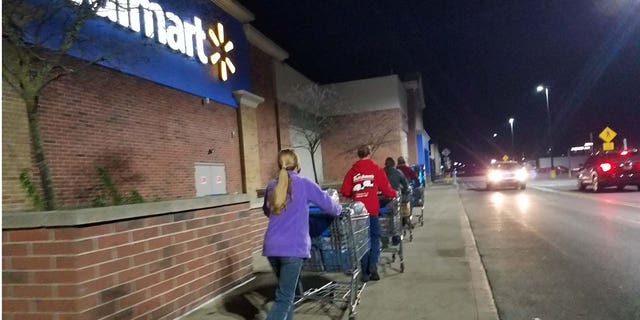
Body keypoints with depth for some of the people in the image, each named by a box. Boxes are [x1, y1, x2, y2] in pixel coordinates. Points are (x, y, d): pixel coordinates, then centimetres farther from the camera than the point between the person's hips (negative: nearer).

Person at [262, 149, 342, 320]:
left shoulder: (272, 186, 11)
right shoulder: (304, 183, -1)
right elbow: (328, 204, 9)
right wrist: (337, 207, 31)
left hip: (271, 246, 5)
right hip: (293, 247, -5)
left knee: (286, 291, 23)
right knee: (284, 298, -1)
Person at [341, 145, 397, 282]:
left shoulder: (352, 171, 4)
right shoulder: (376, 169, 0)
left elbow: (345, 191, 3)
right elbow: (386, 188, 1)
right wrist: (394, 194, 21)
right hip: (372, 209, -2)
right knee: (375, 237, 14)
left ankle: (365, 273, 13)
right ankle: (373, 265, -3)